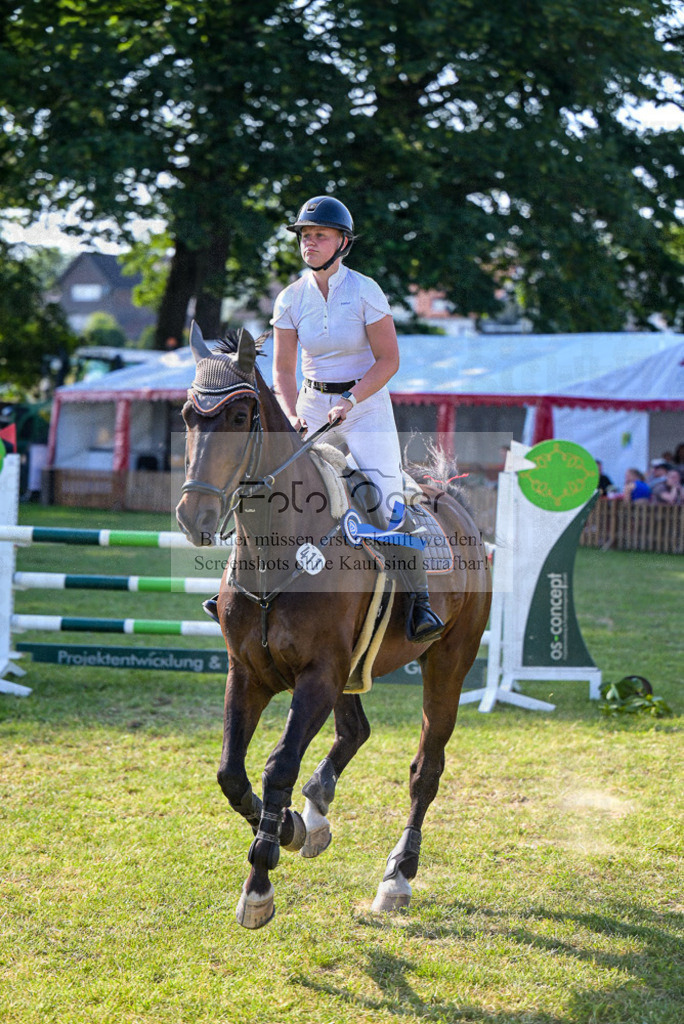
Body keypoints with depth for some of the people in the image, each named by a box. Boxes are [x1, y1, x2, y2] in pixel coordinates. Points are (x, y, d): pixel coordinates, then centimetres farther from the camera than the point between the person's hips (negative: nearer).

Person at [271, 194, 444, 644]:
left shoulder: (365, 291, -9)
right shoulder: (291, 299, 1)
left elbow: (388, 360, -9)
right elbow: (283, 371, 5)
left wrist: (349, 402, -19)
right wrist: (293, 417, -11)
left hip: (368, 405, -4)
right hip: (313, 404, 4)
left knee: (388, 500, -18)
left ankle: (419, 599, -14)